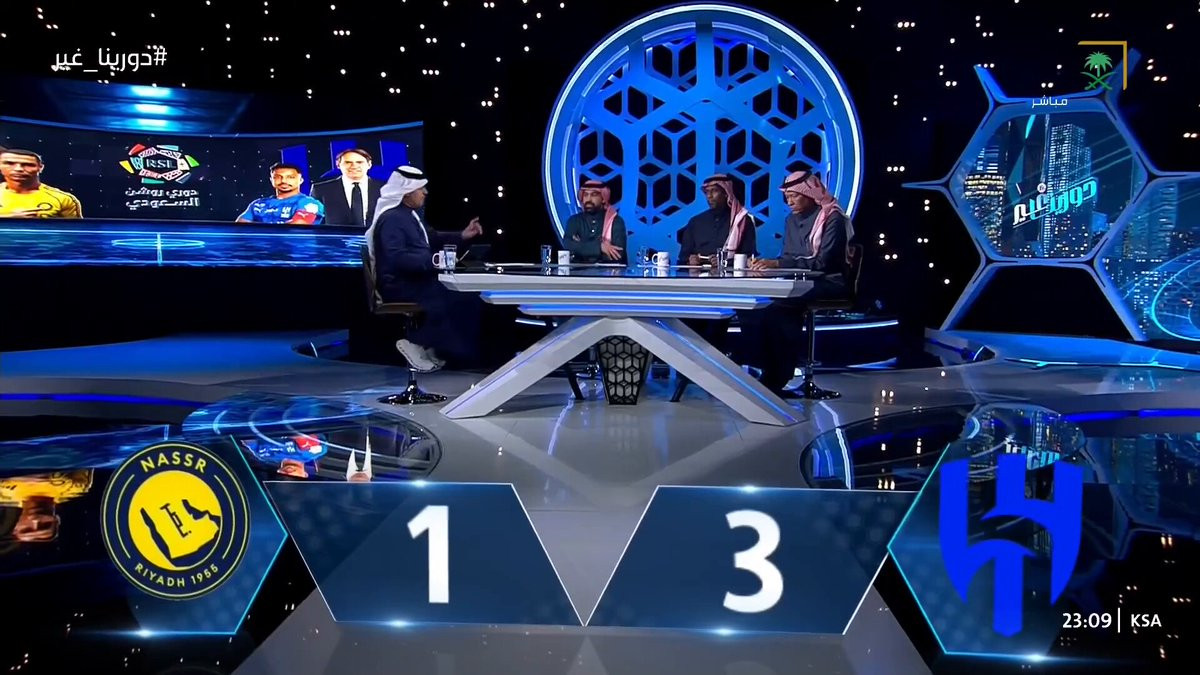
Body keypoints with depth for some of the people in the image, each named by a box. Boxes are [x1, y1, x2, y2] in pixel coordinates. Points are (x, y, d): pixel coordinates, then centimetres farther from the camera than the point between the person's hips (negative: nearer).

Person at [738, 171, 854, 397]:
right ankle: (770, 373, -18)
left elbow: (823, 263, -18)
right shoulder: (791, 221, 17)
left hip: (828, 285, -7)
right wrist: (766, 263, -8)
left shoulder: (832, 219, -7)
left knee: (778, 308, -33)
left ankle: (776, 378, -21)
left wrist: (777, 263, -23)